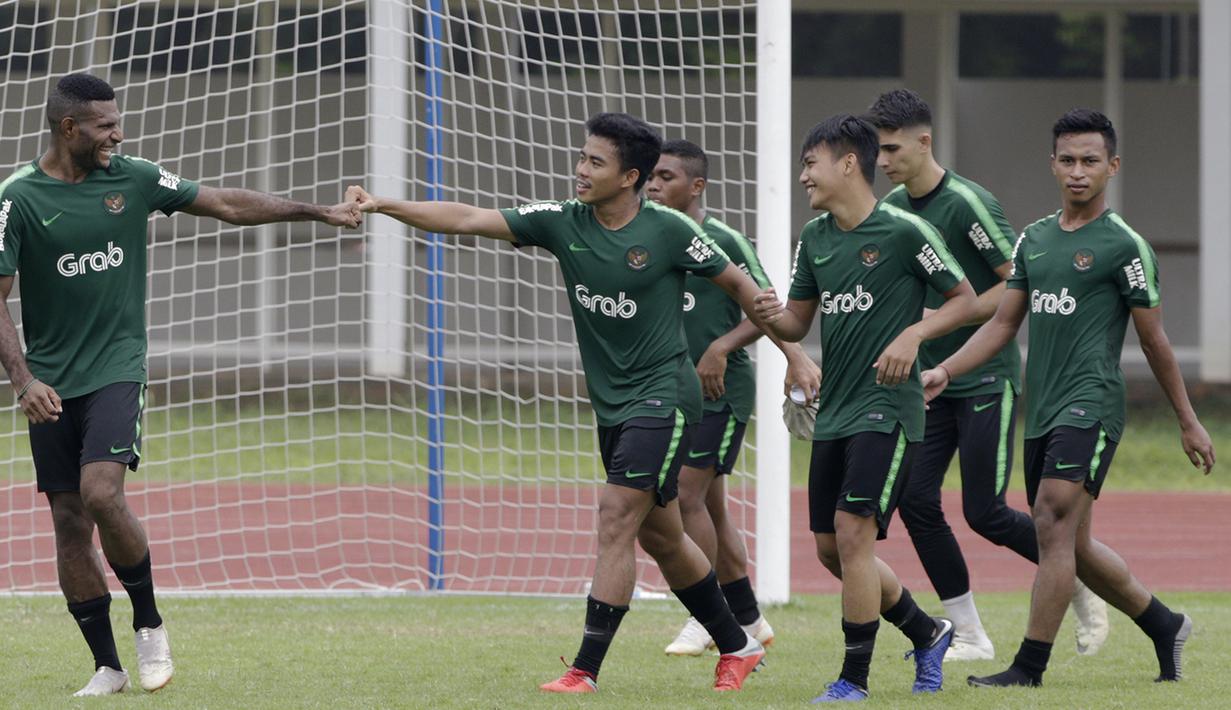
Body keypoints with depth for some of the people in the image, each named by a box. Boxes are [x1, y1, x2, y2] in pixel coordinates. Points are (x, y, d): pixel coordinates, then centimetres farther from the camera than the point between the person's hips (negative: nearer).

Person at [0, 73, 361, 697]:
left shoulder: (132, 179, 3)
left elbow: (226, 205, 12)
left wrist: (317, 212, 12)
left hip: (116, 370, 0)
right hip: (50, 384, 0)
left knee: (101, 494, -21)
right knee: (69, 521, 0)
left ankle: (149, 623, 0)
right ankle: (107, 666, 10)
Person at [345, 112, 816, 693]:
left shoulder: (668, 230, -13)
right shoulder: (563, 222, -1)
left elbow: (736, 282, 0)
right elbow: (467, 220, -6)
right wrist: (384, 206, -15)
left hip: (662, 394, -7)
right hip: (610, 401, 7)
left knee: (616, 517, -15)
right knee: (659, 535, 14)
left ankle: (586, 670, -14)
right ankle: (736, 646, 30)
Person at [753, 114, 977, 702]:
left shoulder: (904, 232, -10)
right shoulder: (814, 238, 10)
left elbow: (965, 300, -3)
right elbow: (797, 325, 14)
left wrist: (912, 334, -18)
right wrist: (772, 316, -9)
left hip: (887, 406, -8)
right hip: (834, 411, 8)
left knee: (853, 532, -15)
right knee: (830, 548, 9)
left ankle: (854, 679, -7)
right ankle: (927, 633, 30)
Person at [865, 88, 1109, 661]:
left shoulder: (967, 204, -16)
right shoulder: (892, 207, 7)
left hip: (987, 380, -7)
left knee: (984, 511, -7)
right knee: (915, 501, -4)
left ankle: (1081, 580, 16)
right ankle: (968, 635, 5)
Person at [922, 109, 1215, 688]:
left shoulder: (1124, 246, -4)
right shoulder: (1033, 240, 14)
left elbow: (1154, 342, 0)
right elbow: (1003, 323, 16)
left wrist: (1189, 422, 5)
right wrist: (944, 371, 3)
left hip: (1091, 404, -7)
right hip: (1041, 411, 7)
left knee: (1054, 526, -16)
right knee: (1074, 545, 12)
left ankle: (1030, 665, -15)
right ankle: (1164, 625, 30)